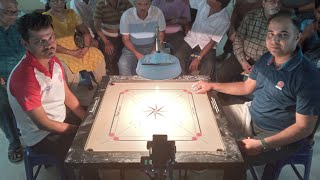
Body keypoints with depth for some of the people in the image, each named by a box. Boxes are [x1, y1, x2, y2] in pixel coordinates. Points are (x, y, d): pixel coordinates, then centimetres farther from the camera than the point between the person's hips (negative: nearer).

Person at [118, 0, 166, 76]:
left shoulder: (157, 13, -15)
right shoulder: (126, 16, -16)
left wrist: (154, 51, -16)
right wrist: (137, 54, -23)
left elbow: (161, 35, -3)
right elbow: (126, 39, -8)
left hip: (151, 46, 1)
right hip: (132, 47, 0)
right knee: (122, 64, -27)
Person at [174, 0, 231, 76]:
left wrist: (198, 58, -24)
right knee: (178, 57, -23)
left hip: (207, 44, -2)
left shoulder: (224, 20, -20)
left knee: (209, 64, -30)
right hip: (192, 39, 3)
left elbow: (213, 41, -19)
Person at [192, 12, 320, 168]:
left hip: (280, 136, -7)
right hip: (251, 114, 8)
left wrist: (262, 144, -29)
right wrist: (212, 86, 7)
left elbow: (305, 127, -22)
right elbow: (247, 87, 13)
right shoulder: (266, 59, -2)